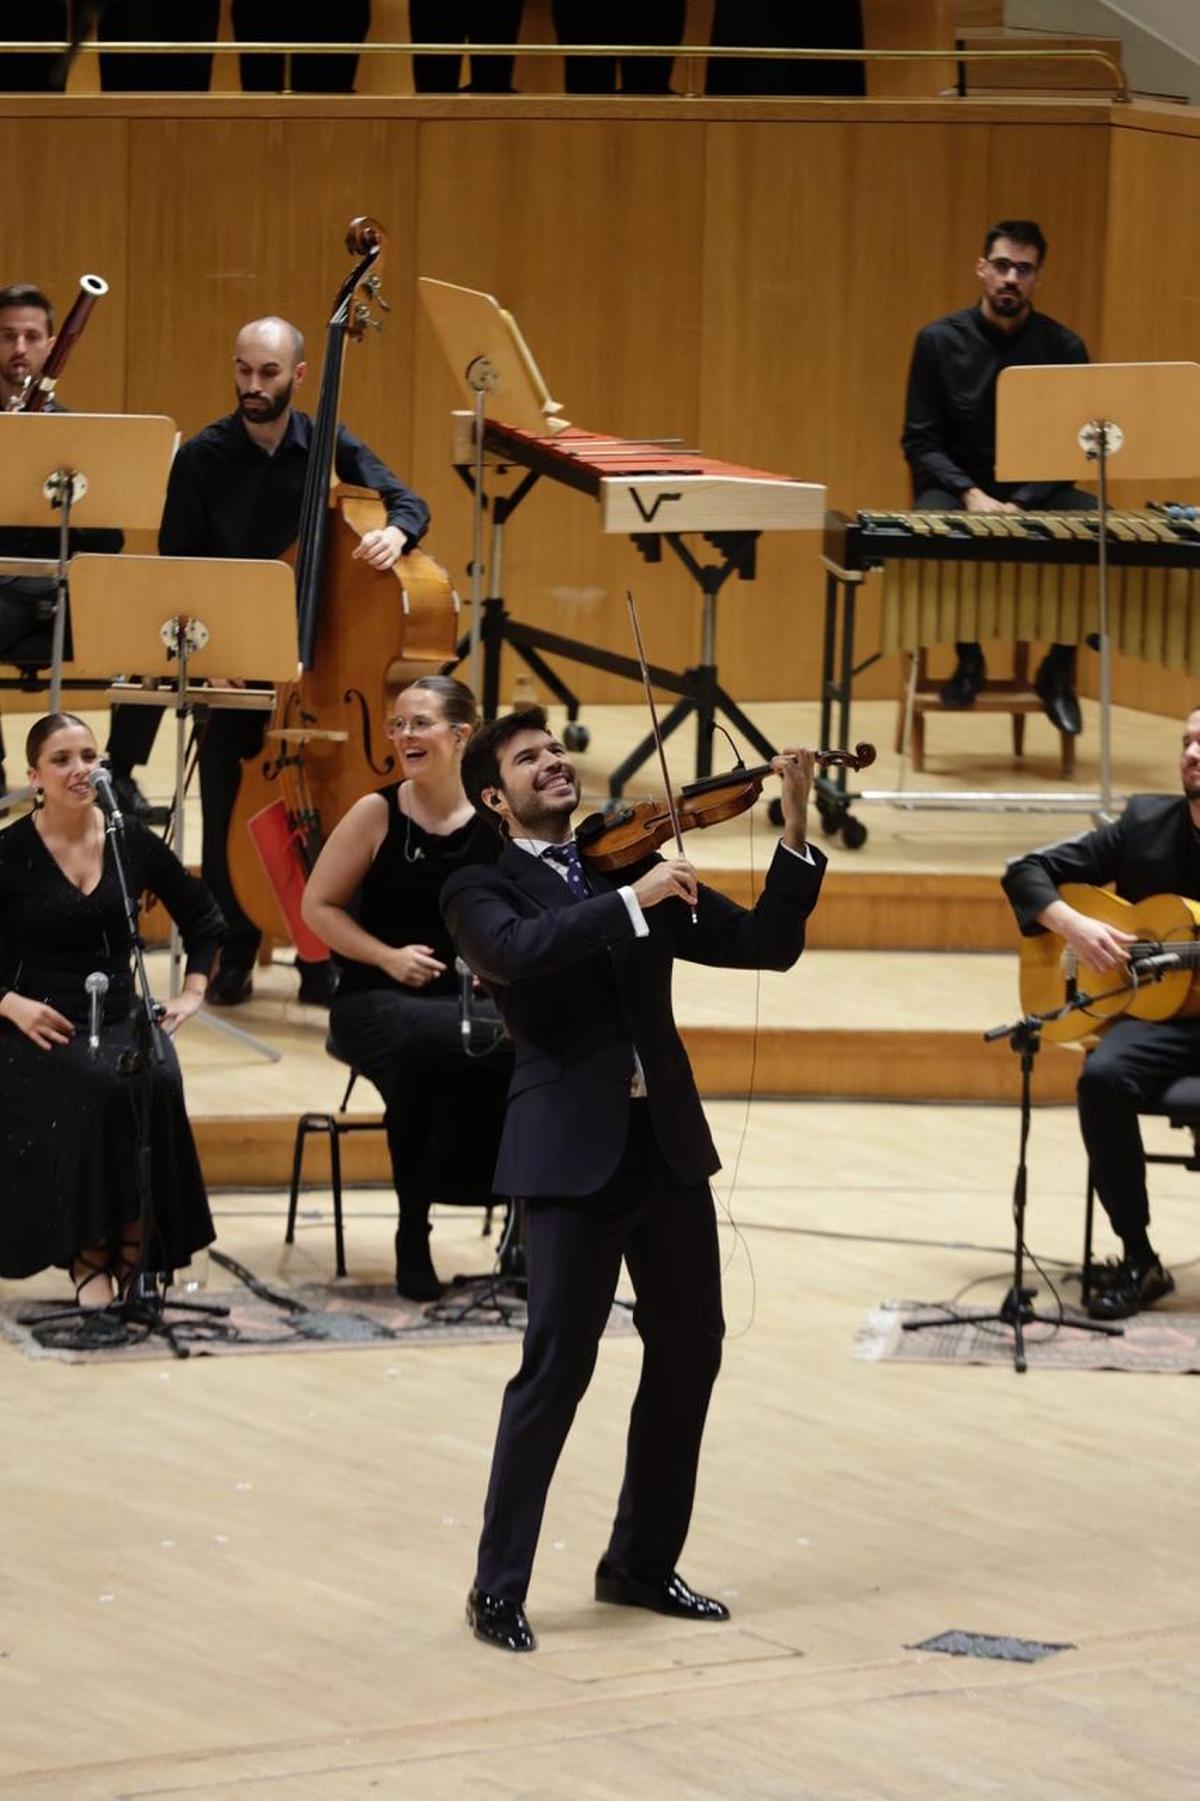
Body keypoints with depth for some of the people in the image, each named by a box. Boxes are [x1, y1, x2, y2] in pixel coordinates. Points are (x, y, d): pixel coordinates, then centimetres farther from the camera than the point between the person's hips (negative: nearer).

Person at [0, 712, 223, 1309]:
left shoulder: (132, 842, 6)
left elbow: (203, 917, 22)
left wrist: (193, 989, 11)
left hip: (120, 1016, 3)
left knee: (158, 1084, -32)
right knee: (103, 1088, -35)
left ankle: (136, 1248, -18)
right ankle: (88, 1258, -22)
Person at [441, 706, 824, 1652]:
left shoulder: (636, 866, 14)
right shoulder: (483, 890, 1)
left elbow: (767, 944, 8)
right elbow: (519, 952, -23)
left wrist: (796, 833, -4)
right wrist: (631, 900, -28)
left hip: (667, 1140, 6)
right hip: (574, 1149, -6)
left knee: (689, 1353, 10)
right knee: (556, 1368, -8)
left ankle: (642, 1562, 24)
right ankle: (498, 1588, 1)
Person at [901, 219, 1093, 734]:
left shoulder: (1064, 348, -1)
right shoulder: (940, 341, -3)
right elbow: (921, 441, -3)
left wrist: (1021, 504, -18)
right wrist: (971, 495, -21)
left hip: (1036, 493, 1)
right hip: (957, 488, -1)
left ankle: (1060, 667, -7)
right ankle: (968, 657, -11)